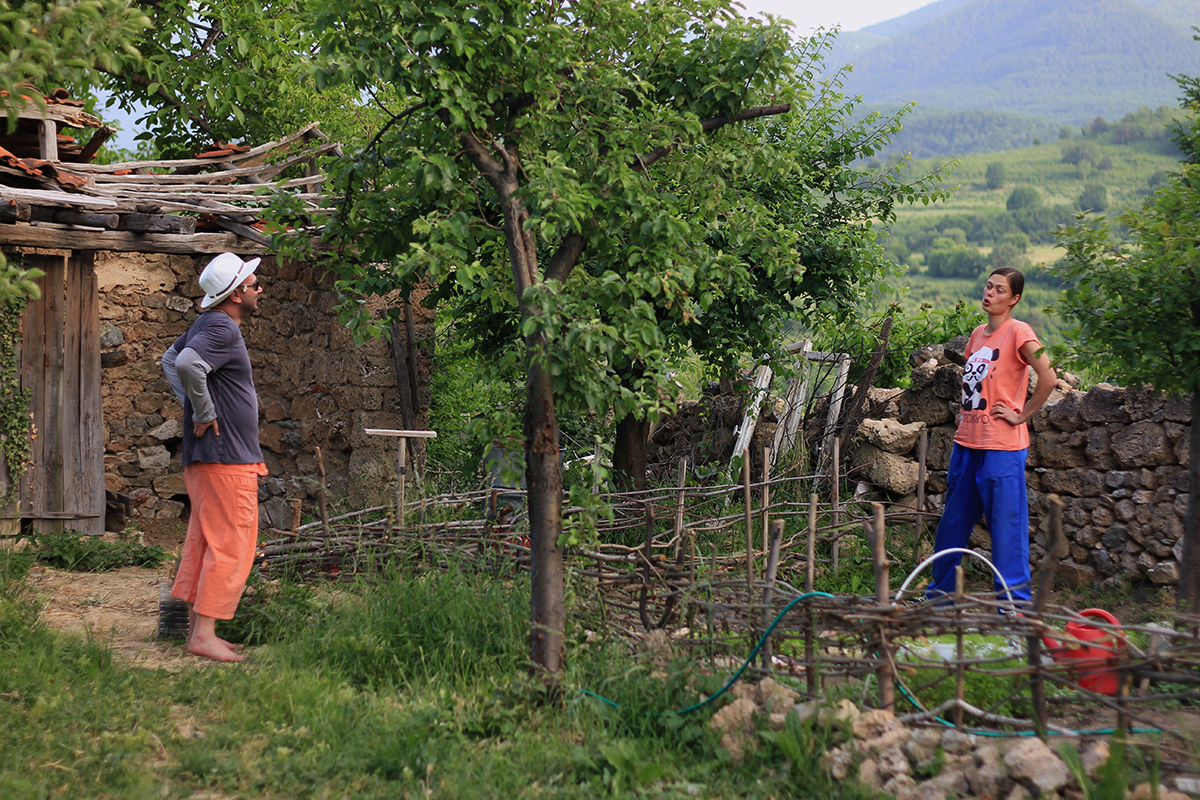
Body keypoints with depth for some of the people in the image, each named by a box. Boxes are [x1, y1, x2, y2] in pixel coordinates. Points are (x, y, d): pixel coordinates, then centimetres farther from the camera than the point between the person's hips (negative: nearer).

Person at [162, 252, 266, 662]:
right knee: (230, 547, -9)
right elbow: (187, 364, -33)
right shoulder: (221, 329, -16)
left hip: (206, 458, 10)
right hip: (225, 458, -10)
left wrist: (191, 405, 18)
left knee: (204, 543, 12)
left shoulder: (206, 324, 15)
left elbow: (170, 359, 29)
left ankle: (198, 628, 18)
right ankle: (204, 634, -11)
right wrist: (204, 413, -20)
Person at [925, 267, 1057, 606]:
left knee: (1006, 524, -4)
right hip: (966, 443, 8)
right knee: (953, 521, 15)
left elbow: (1049, 378, -20)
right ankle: (939, 594, 26)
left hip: (1002, 447, -8)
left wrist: (1021, 415, -15)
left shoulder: (1018, 332, -9)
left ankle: (1015, 602, 4)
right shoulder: (978, 333, 13)